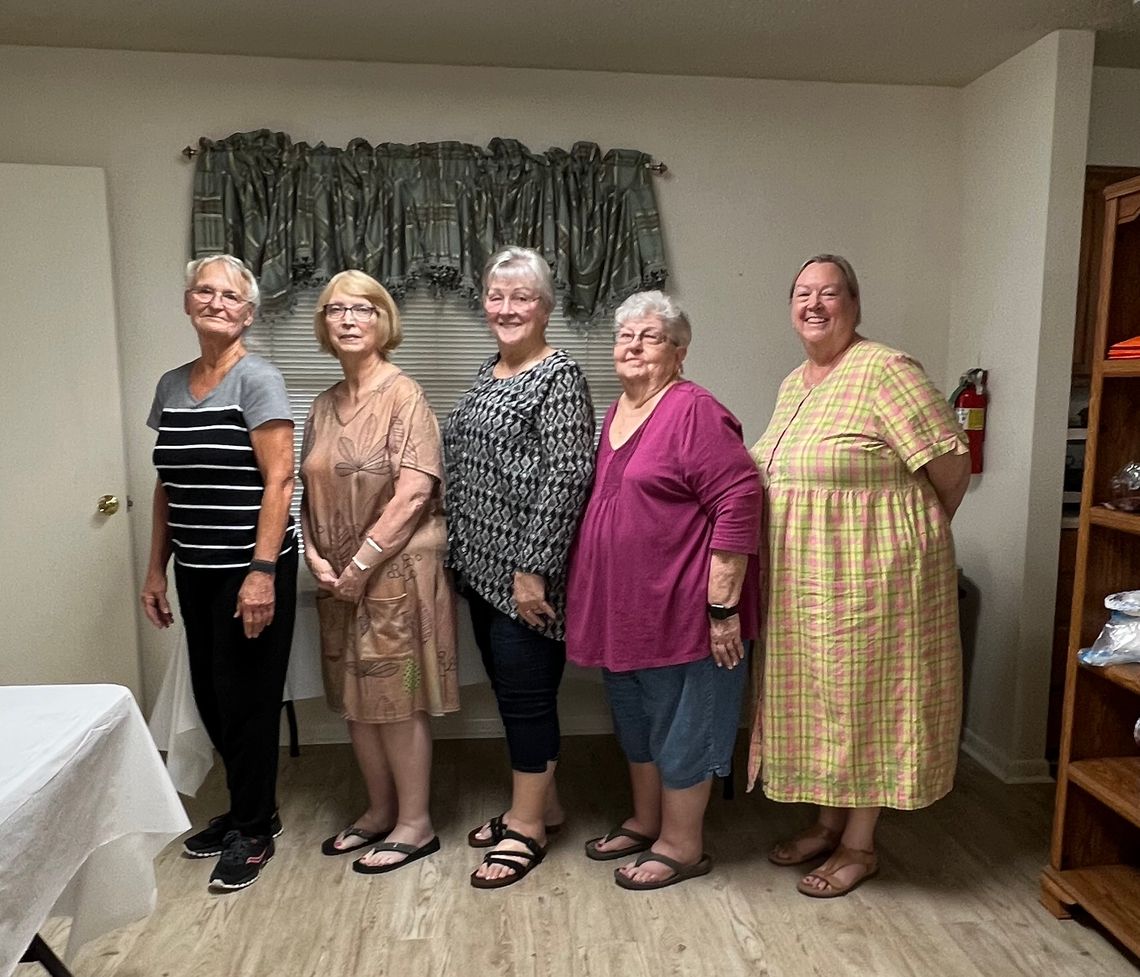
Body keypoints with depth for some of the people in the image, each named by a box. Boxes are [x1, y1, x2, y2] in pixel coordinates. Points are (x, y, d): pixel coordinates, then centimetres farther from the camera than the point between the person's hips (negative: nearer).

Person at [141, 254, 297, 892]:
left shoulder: (257, 379, -9)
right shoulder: (171, 385, 11)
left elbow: (279, 481, -15)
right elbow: (168, 486, 15)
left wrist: (261, 572, -20)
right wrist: (156, 570, 13)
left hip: (251, 569, -6)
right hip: (195, 570, 6)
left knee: (248, 700, 4)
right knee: (212, 697, 13)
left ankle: (255, 832, 23)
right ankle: (248, 809, 34)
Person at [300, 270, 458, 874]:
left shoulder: (403, 396, -10)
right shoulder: (325, 405, 11)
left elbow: (413, 493, -18)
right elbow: (312, 491, 13)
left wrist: (361, 564, -16)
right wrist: (316, 556, -2)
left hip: (397, 571, -7)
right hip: (339, 577, 7)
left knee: (396, 698, 2)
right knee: (356, 697, 14)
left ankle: (415, 823, 19)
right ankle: (379, 811, 32)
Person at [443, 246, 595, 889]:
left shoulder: (559, 377, -12)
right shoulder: (489, 375, 14)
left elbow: (564, 479, -19)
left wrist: (533, 568, -21)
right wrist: (461, 555, 17)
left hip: (526, 572, -9)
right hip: (481, 567, 9)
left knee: (527, 693, 2)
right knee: (511, 690, 17)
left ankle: (528, 825, 20)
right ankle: (541, 802, 34)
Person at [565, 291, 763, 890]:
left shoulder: (693, 412, -16)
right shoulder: (616, 413, 11)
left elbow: (739, 503, -22)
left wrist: (723, 605, -22)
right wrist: (596, 600, 18)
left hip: (680, 608, -9)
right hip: (622, 606, 9)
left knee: (681, 724, 8)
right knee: (634, 718, 21)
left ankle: (682, 845, 27)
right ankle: (645, 821, 41)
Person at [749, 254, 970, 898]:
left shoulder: (884, 370, -15)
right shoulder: (793, 384, 12)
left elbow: (952, 465, -15)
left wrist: (922, 531, -1)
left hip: (870, 575, -8)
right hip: (803, 579, 8)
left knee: (863, 697, 5)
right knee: (818, 696, 16)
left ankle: (860, 844, 23)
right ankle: (830, 821, 34)